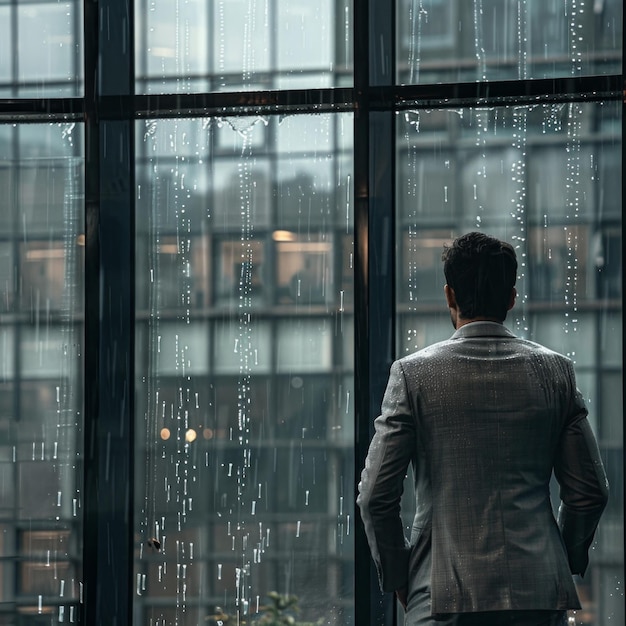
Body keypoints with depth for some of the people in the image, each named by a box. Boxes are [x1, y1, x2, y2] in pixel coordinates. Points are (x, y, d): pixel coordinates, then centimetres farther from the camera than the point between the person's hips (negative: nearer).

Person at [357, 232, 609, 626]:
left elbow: (376, 495, -3)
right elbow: (591, 491, 7)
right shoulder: (555, 371, 5)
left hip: (443, 594, -2)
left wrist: (398, 577, 11)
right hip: (539, 594, 2)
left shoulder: (413, 373, -2)